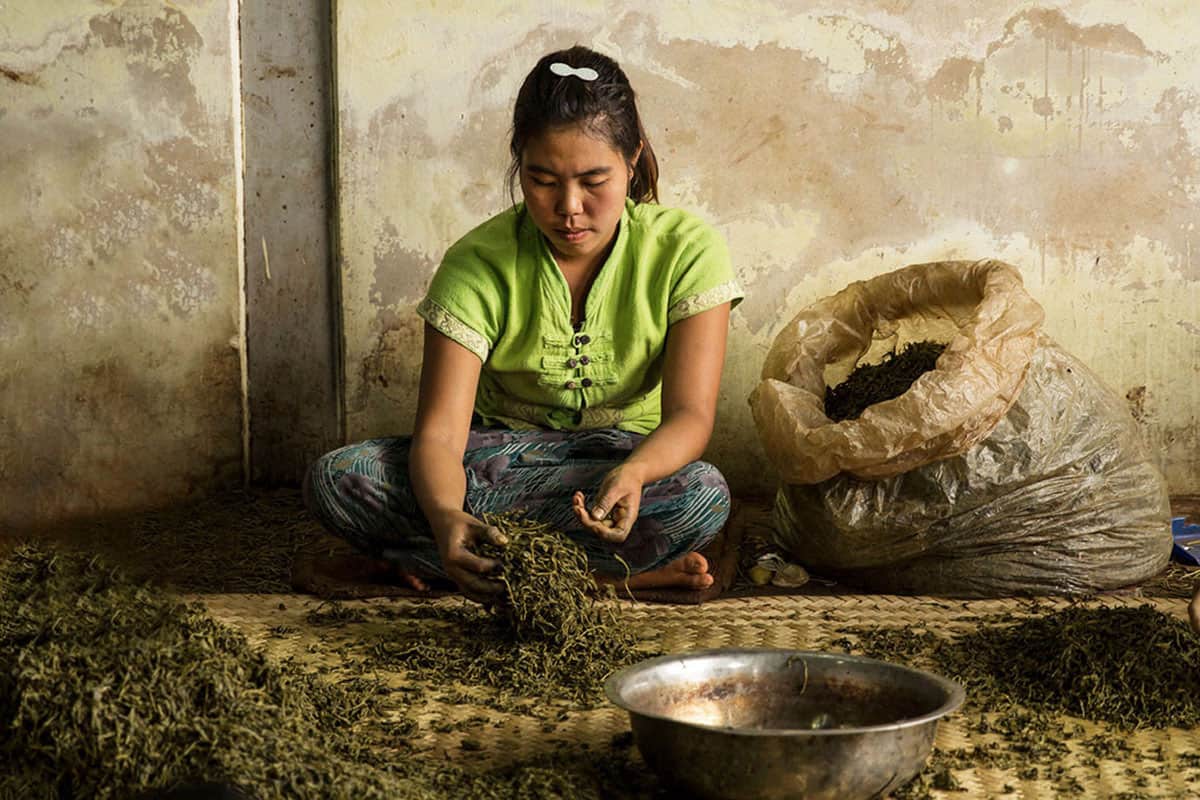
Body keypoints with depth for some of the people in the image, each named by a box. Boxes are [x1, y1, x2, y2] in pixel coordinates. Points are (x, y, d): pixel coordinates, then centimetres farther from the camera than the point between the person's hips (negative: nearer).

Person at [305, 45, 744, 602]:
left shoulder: (685, 249, -13)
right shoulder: (479, 265, -14)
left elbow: (690, 414, -19)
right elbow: (439, 434, -22)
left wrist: (632, 473, -44)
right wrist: (446, 519, -46)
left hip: (628, 455, 0)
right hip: (502, 449, 1)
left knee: (703, 494, -37)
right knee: (335, 479, -26)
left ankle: (413, 557, -27)